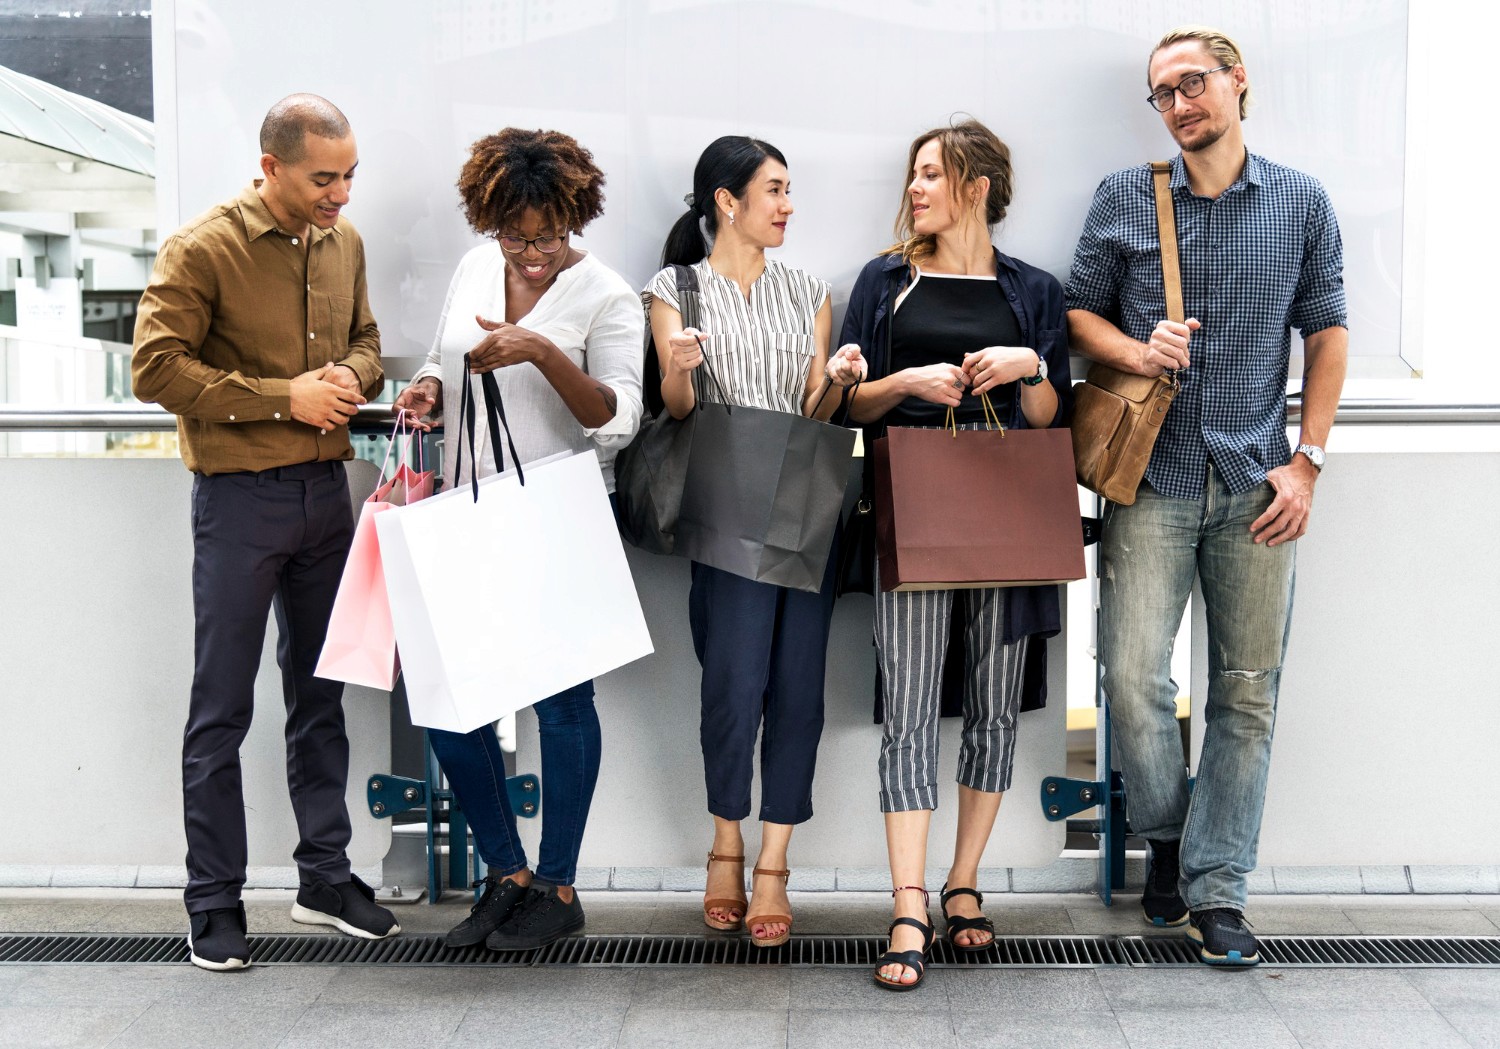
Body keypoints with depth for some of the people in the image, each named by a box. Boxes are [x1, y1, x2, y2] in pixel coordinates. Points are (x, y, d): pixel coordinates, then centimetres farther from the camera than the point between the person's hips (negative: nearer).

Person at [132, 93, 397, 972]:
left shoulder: (344, 242, 7)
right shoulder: (203, 250, -11)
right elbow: (155, 366, -15)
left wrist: (353, 375, -5)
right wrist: (283, 397, -18)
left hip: (325, 491, 6)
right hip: (240, 498, -6)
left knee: (320, 694, 14)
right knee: (223, 707, 2)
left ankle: (326, 876, 25)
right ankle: (215, 901, 13)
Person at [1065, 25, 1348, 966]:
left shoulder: (1303, 203, 7)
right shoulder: (1124, 199, 6)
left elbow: (1327, 333, 8)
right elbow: (1080, 310, 11)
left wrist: (1307, 461, 0)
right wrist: (1136, 351, -11)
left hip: (1256, 483, 1)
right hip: (1152, 479, -1)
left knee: (1247, 692, 4)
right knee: (1135, 678, -10)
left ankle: (1216, 887, 15)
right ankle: (1167, 834, 18)